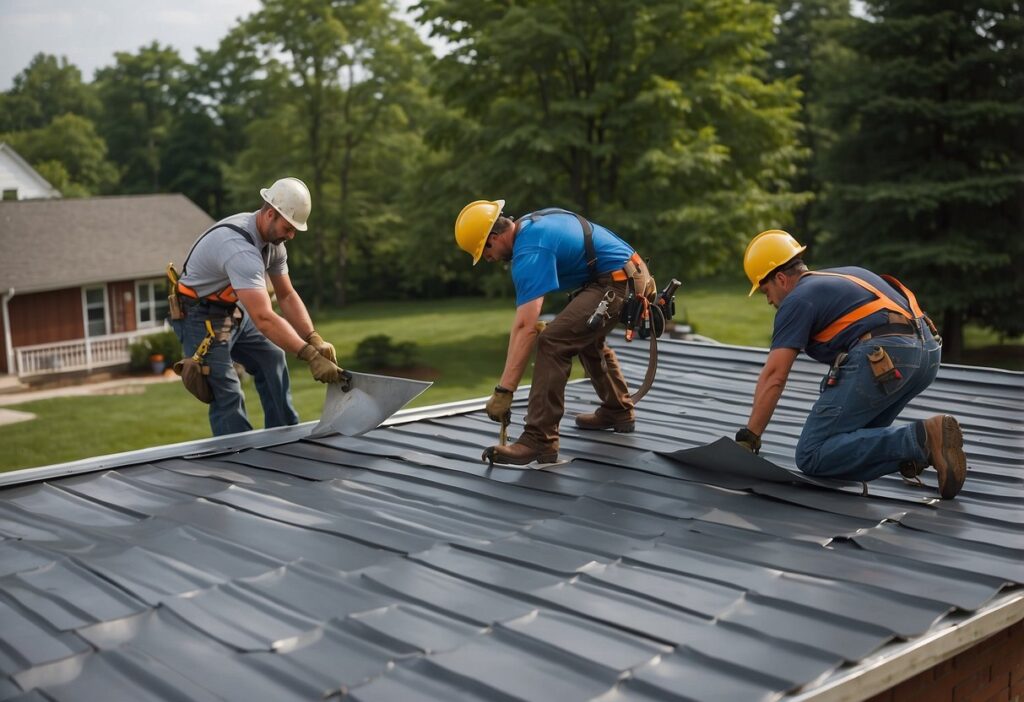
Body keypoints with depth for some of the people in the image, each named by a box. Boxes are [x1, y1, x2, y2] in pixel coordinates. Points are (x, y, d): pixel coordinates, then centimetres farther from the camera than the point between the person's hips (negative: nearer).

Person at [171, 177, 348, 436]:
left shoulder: (273, 239, -5)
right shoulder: (240, 248, -36)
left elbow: (287, 296, 0)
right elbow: (264, 319, -43)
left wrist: (315, 340, -13)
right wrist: (311, 356, -45)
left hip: (233, 310, 9)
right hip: (201, 316, -9)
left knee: (272, 357, 11)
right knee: (227, 394, -14)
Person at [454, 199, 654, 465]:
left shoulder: (529, 251, -20)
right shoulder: (532, 221, 10)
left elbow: (525, 327, -28)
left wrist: (503, 391, -28)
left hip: (615, 282, -11)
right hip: (633, 273, 11)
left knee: (552, 341, -19)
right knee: (587, 339, 30)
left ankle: (539, 441, -20)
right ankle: (618, 411, 43)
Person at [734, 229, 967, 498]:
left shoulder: (797, 299, 7)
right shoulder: (845, 274, 31)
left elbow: (773, 376, -1)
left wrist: (747, 439, 1)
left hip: (883, 357, -9)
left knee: (811, 456, -6)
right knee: (853, 435, 25)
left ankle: (919, 440, -19)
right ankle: (923, 445, 0)